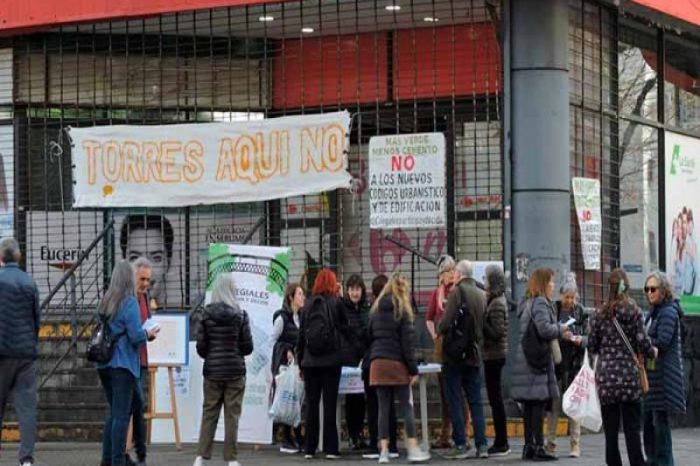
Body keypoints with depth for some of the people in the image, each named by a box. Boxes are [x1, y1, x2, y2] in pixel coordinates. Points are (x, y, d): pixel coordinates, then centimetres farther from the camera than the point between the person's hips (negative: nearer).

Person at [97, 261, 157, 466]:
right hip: (123, 364, -7)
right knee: (121, 414, -3)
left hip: (104, 364, 7)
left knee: (114, 412, 17)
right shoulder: (130, 303, -12)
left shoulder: (105, 302, 10)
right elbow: (136, 336, -16)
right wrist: (148, 334, 5)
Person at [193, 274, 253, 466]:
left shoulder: (207, 314, -4)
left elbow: (200, 346, -4)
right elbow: (248, 346, -3)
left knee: (209, 414, 8)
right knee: (232, 414, 4)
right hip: (235, 371, -1)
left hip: (212, 371, 1)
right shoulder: (240, 315, -6)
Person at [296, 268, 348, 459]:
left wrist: (300, 363, 12)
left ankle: (309, 448, 7)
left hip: (310, 362, 2)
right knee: (330, 405, 1)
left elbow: (301, 335, 4)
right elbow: (344, 327, 6)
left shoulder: (308, 304, 4)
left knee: (311, 405, 6)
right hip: (331, 361, -2)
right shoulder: (336, 303, -5)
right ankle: (330, 448, 0)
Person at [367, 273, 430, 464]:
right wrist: (413, 369, -6)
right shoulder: (402, 310, -6)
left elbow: (369, 336, 13)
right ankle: (413, 449, -1)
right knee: (406, 407, 1)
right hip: (397, 364, -4)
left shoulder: (376, 309, 8)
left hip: (378, 363, 4)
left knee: (383, 407, 5)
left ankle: (384, 451, 2)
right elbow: (407, 342, -8)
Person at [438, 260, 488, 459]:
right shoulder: (481, 295, 7)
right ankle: (481, 445, 6)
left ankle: (460, 444, -2)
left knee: (454, 400, 0)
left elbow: (446, 323, -18)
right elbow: (484, 325, 11)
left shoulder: (457, 292, -12)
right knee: (475, 401, 9)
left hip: (454, 353, -6)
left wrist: (440, 330, 1)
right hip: (473, 353, 6)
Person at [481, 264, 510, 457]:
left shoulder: (496, 304, -15)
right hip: (493, 355, 10)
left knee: (495, 399, -5)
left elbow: (496, 332, -20)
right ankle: (501, 442, 17)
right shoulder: (495, 301, 14)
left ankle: (501, 443, -2)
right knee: (496, 399, 13)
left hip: (494, 355, -10)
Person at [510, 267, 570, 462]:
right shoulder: (540, 303, -11)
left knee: (529, 405, 9)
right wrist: (560, 329, -4)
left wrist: (560, 333, 16)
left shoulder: (528, 303, 18)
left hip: (524, 359, 9)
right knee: (539, 403, -7)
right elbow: (544, 329, -22)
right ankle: (538, 447, -7)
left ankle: (529, 445, 12)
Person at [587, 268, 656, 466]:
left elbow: (592, 346, 5)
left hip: (605, 377, 2)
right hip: (629, 375, -2)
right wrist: (652, 352, 13)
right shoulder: (633, 312, -4)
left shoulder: (599, 314, 2)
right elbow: (643, 343, -7)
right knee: (632, 429, 2)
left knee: (610, 429, 5)